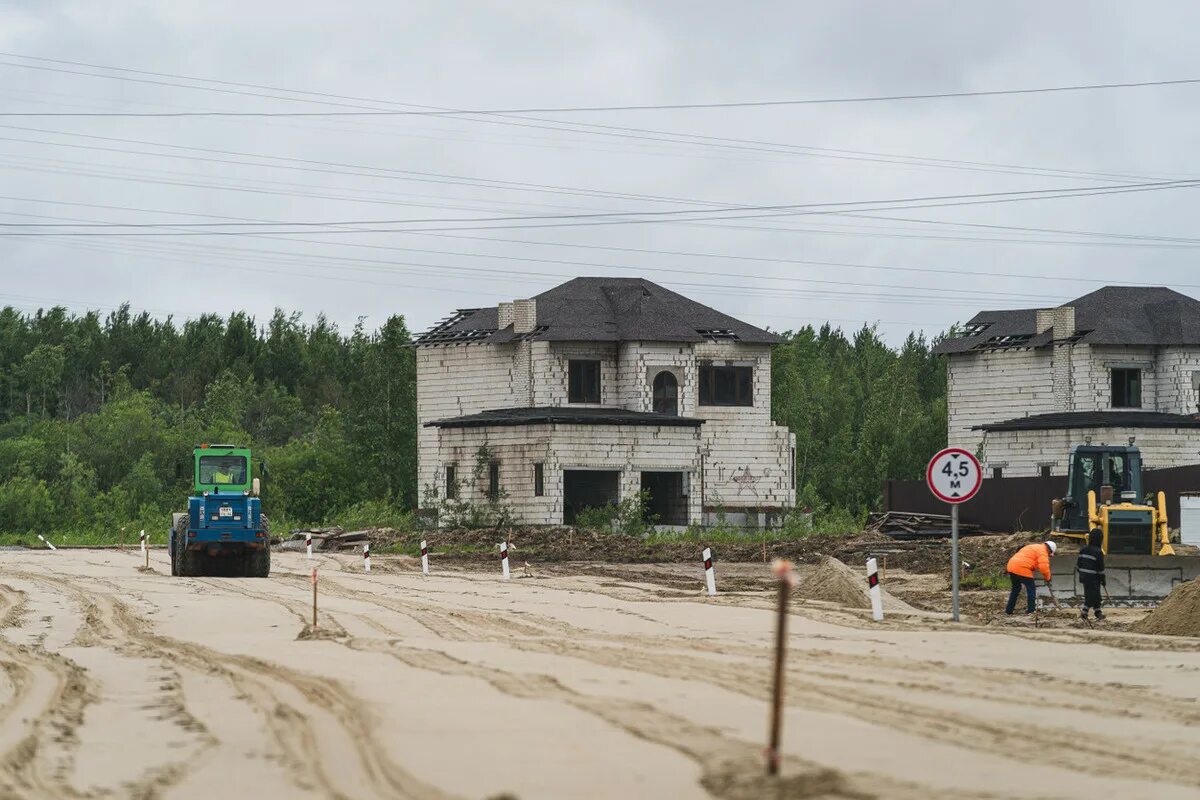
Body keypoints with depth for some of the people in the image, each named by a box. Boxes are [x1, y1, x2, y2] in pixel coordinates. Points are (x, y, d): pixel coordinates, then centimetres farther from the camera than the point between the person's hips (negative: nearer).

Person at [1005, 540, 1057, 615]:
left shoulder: (1033, 547, 29)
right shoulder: (1042, 551, -1)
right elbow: (1044, 567, -11)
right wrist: (1047, 579, 2)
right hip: (1022, 569, -9)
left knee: (1016, 588, 21)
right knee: (1031, 588, 3)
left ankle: (1009, 610, 23)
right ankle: (1030, 610, 1)